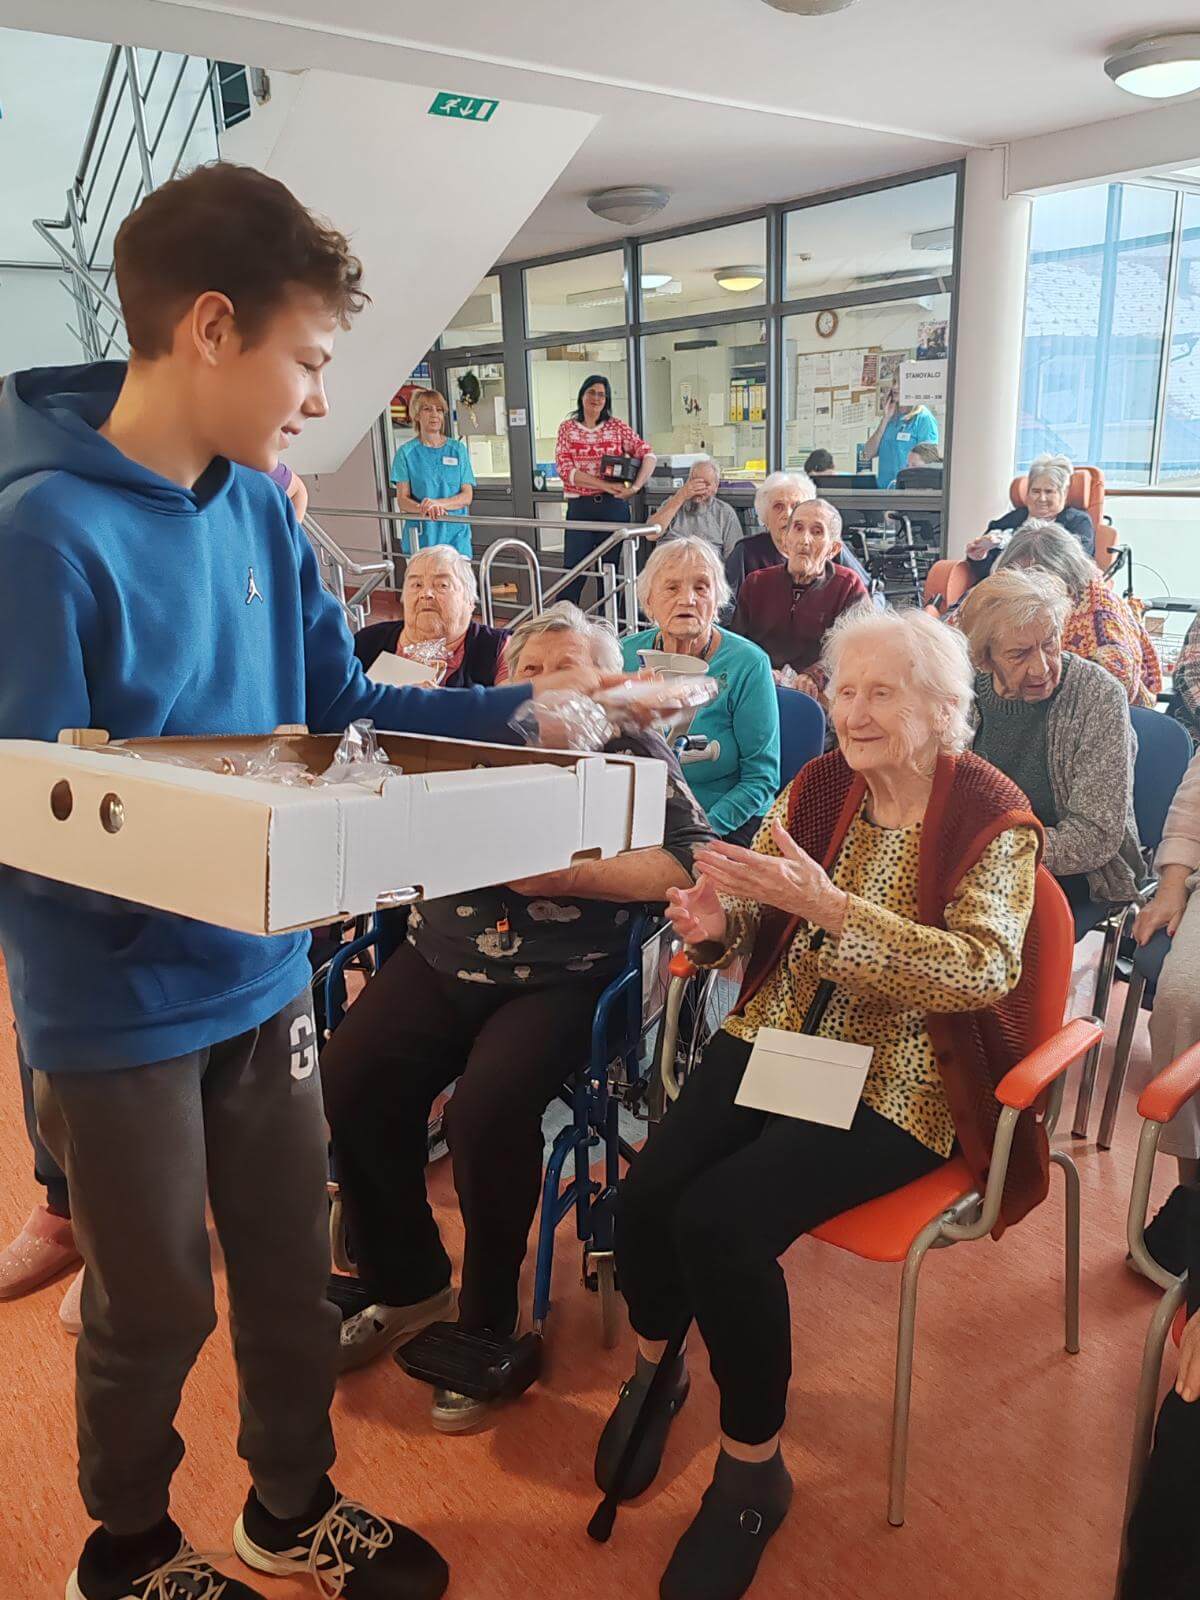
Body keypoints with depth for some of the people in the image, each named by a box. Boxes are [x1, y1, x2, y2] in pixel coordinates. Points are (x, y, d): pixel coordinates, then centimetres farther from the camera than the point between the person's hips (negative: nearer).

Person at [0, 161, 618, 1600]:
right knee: (153, 1305, 15)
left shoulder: (256, 506, 1)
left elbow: (339, 705, 7)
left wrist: (517, 709, -2)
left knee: (290, 1261, 21)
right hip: (120, 1008, -6)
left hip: (262, 977, 6)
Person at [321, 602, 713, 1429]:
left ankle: (487, 1321, -1)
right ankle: (407, 1286, 7)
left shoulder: (636, 754, 4)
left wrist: (569, 875, -17)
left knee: (487, 1108, -29)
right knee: (349, 1082, -18)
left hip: (560, 979, -4)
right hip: (443, 958, 4)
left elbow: (694, 861, -10)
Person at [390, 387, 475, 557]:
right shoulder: (406, 452, 5)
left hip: (456, 535, 1)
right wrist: (424, 509, -23)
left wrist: (438, 503, -15)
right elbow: (402, 500, -1)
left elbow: (467, 496, 3)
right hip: (421, 536, -1)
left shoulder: (458, 449, 9)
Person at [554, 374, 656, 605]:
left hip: (613, 506, 1)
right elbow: (565, 469, -6)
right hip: (579, 508, -1)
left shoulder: (617, 426, 6)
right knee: (573, 571, -4)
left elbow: (648, 456, 1)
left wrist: (635, 488, -14)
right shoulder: (567, 428, 5)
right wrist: (605, 485, -14)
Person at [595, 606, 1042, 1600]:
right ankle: (655, 1369, 17)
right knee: (646, 1198, -17)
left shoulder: (993, 819, -7)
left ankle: (753, 1465, 2)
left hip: (897, 1083, -4)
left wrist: (826, 905, -31)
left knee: (722, 1220, -24)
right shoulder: (818, 785, 5)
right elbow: (756, 919, 9)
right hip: (778, 1039, 5)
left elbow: (980, 968, -21)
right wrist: (715, 924, -17)